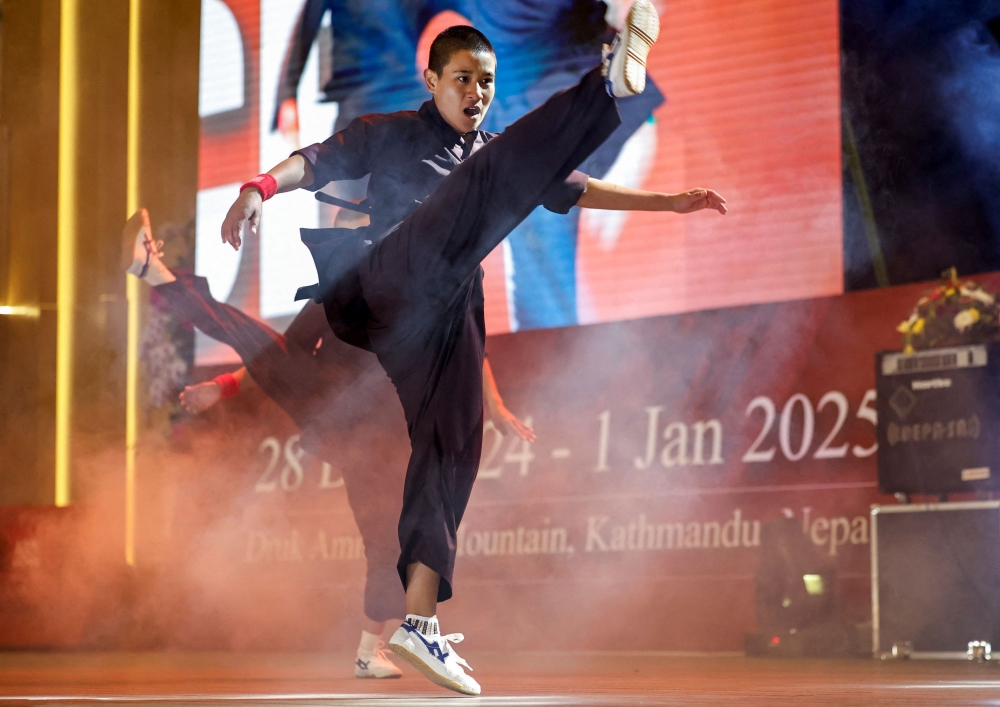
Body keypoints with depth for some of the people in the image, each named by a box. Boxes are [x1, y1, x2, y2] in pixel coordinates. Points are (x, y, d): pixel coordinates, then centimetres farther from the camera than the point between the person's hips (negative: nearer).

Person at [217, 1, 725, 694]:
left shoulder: (494, 154, 31)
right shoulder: (391, 135, 16)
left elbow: (573, 188, 30)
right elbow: (319, 160, 1)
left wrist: (668, 202, 23)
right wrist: (260, 188, -20)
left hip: (447, 313, 6)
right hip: (388, 285, -6)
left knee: (452, 450, -3)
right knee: (491, 173, -24)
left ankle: (420, 622, -3)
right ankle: (612, 82, -45)